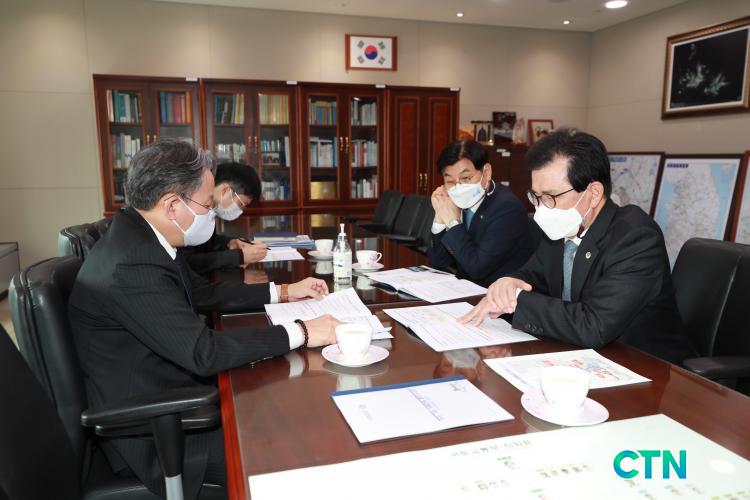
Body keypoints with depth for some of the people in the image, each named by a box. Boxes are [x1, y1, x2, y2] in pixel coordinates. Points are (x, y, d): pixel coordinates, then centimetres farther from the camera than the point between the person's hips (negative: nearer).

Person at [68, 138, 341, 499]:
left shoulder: (144, 237, 1)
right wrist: (301, 333, -27)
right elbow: (203, 353, -32)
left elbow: (204, 293, 14)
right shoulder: (131, 263, -29)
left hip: (167, 392, 9)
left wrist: (284, 292, 11)